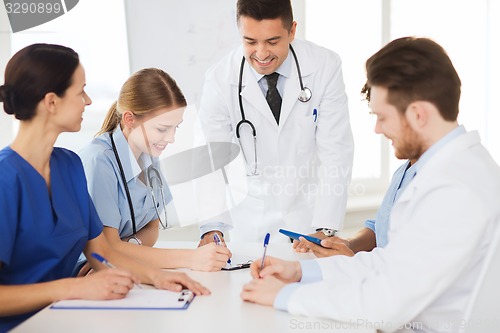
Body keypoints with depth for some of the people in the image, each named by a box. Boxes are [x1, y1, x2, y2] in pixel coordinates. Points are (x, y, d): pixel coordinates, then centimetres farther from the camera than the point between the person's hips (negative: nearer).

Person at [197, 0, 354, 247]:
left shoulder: (325, 67, -13)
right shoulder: (220, 79, -13)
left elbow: (336, 152, -14)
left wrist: (324, 229, -22)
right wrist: (212, 227, -28)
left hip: (310, 213, 0)